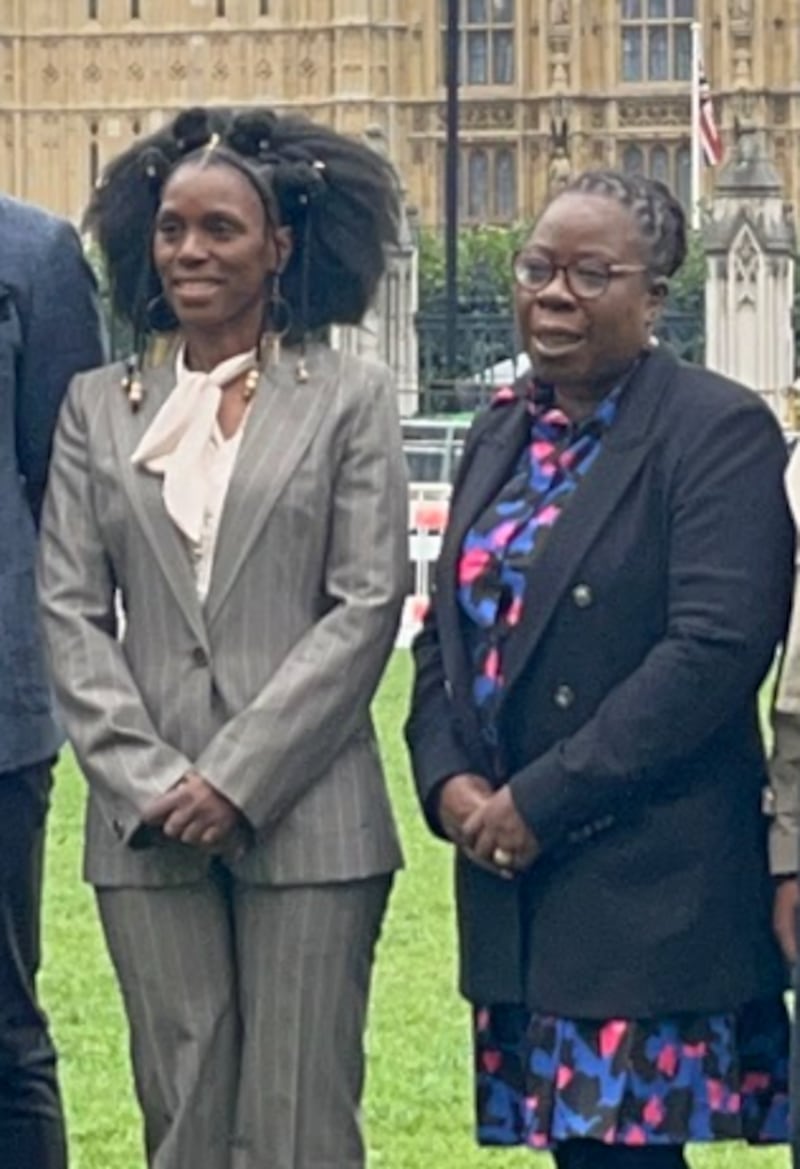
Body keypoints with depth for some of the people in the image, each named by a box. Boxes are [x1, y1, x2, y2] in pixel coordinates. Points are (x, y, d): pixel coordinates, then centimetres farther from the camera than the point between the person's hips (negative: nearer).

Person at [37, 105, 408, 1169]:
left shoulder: (349, 398, 3)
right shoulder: (99, 406, 10)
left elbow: (368, 604, -4)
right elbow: (69, 611, 6)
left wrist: (239, 777, -10)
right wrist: (144, 778, -6)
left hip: (302, 811, -3)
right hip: (148, 825, 3)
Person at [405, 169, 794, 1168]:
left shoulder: (717, 431, -8)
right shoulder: (502, 433, 15)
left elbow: (716, 649, -17)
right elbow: (447, 630, 17)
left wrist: (539, 802, -17)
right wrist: (448, 781, -2)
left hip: (651, 887, -7)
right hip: (511, 877, 7)